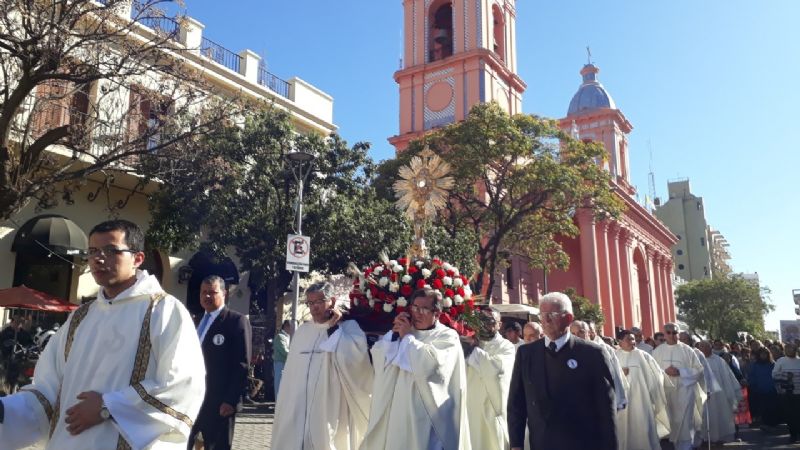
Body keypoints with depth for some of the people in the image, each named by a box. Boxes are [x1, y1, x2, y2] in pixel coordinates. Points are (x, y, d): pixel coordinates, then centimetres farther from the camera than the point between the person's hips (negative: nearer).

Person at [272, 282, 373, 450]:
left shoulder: (348, 327, -1)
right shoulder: (302, 331, 15)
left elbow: (356, 354, -22)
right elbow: (291, 372, 17)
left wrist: (333, 328, -12)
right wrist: (284, 407, 15)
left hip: (330, 411, -5)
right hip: (297, 410, 5)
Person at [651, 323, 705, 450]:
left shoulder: (687, 350, 2)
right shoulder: (657, 351, 7)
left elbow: (699, 371, -1)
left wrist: (680, 372, -13)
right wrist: (664, 372, -14)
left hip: (684, 391, -2)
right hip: (665, 391, 2)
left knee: (683, 424, -4)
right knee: (671, 423, 10)